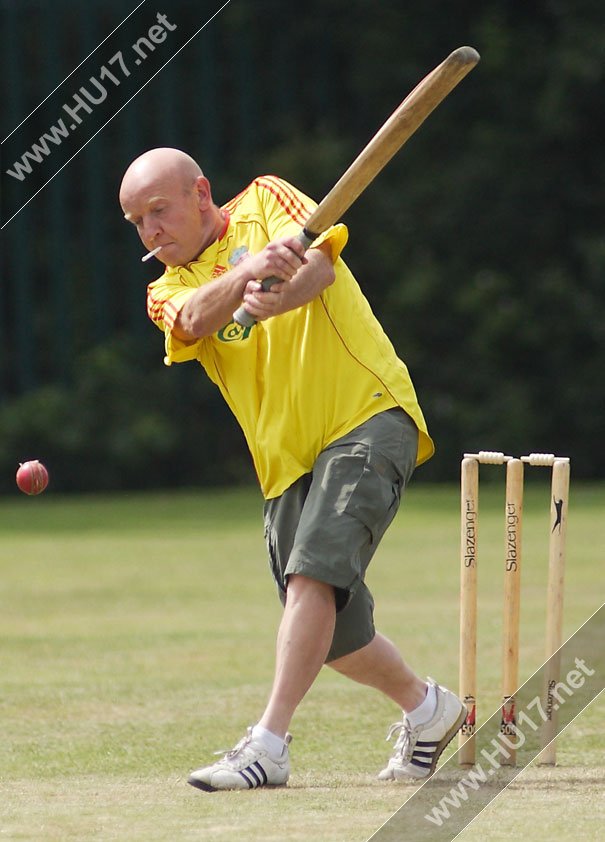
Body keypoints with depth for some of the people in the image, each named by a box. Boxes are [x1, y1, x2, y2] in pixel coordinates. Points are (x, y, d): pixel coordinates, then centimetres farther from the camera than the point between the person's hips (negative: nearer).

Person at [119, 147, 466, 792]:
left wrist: (277, 299, -36)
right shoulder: (169, 292, 14)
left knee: (313, 571, -23)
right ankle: (427, 709, 33)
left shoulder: (264, 201, 7)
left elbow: (320, 258, -14)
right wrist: (248, 272, -34)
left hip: (367, 416, -6)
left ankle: (268, 746, -26)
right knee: (331, 632, 9)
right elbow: (196, 318, -11)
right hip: (287, 461, 6)